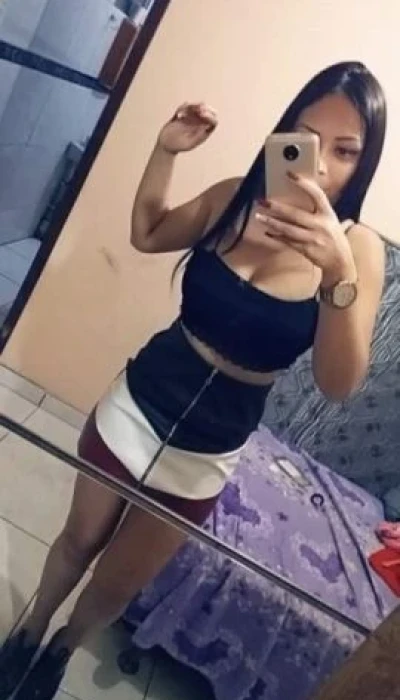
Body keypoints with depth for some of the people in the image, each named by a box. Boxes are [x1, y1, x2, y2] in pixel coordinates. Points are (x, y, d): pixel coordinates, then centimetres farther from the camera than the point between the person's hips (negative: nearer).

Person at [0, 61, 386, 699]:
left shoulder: (360, 249, -15)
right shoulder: (235, 198, -9)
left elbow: (339, 383, -24)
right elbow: (146, 235, 7)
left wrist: (338, 272, -38)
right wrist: (166, 151, -6)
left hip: (206, 456, -1)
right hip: (134, 409, 2)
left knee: (118, 584, 20)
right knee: (78, 542, 24)